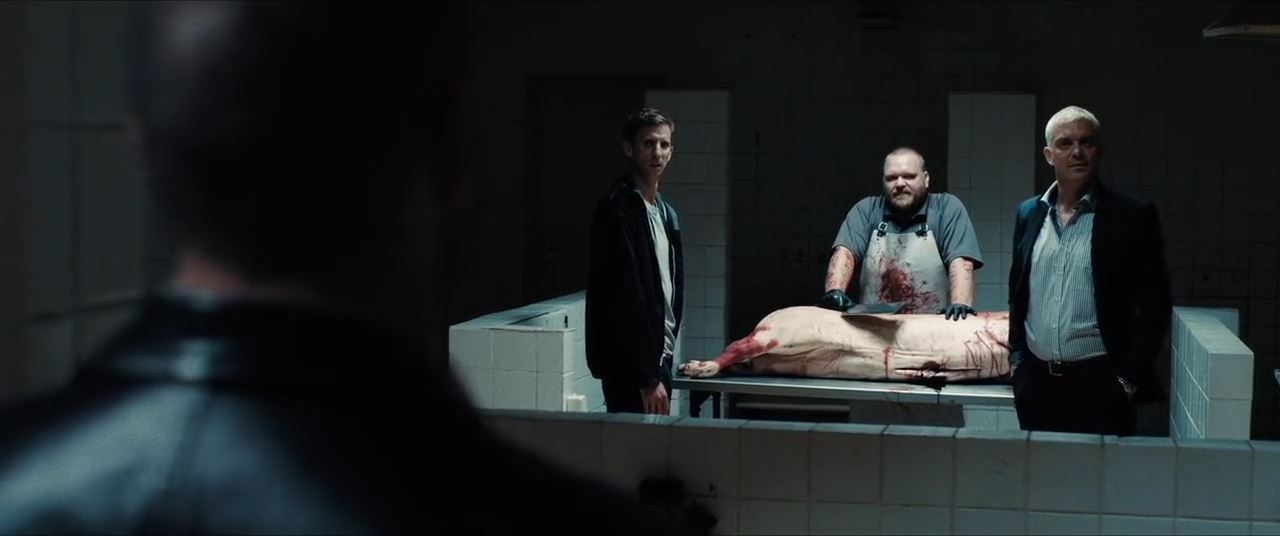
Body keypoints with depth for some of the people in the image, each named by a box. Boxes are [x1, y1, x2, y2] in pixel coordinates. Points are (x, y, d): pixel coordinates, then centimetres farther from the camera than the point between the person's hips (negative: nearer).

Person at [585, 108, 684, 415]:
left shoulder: (665, 212, 14)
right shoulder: (616, 210, -14)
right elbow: (624, 296, -19)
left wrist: (663, 361, 14)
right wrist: (647, 378, -20)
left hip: (658, 356, 8)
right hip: (630, 365, -8)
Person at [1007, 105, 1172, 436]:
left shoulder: (1133, 217, -5)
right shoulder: (1029, 213, 8)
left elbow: (1154, 306, -6)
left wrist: (1129, 380, -9)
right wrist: (1016, 359, 11)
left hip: (1099, 385, -4)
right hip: (1035, 382, 4)